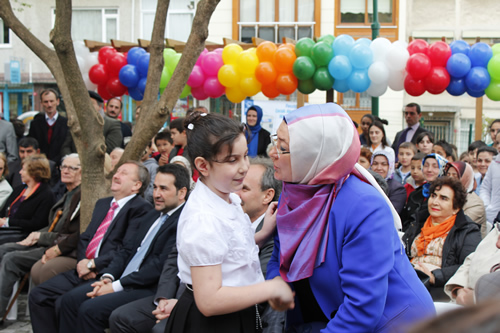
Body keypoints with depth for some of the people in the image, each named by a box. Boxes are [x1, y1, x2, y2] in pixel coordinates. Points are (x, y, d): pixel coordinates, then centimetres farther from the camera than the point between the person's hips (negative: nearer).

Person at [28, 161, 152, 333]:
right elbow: (85, 238, 19)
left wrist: (93, 264, -15)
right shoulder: (102, 204, 22)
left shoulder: (141, 208, -7)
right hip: (83, 269, 8)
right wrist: (82, 262, -2)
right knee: (38, 295, -4)